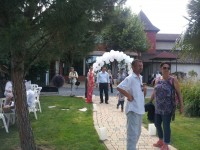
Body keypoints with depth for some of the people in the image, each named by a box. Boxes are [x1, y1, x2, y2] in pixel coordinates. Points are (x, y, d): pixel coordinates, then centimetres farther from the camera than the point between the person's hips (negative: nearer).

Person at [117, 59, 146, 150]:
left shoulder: (140, 78, 12)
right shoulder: (130, 78, -15)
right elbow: (119, 87, -27)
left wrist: (144, 90, 4)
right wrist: (129, 96, -21)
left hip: (139, 109, 9)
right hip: (133, 109, -9)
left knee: (137, 132, 19)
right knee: (133, 133, -7)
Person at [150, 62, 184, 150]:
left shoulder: (173, 80, -5)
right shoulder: (157, 80, 8)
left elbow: (179, 93, -4)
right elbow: (154, 92, 19)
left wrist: (181, 106, -8)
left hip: (167, 108, -6)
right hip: (158, 107, 6)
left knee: (166, 125, -2)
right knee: (157, 124, 15)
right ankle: (161, 141, 35)